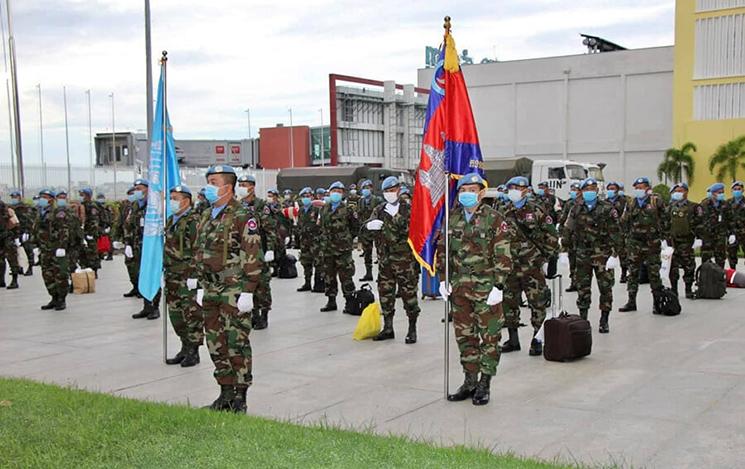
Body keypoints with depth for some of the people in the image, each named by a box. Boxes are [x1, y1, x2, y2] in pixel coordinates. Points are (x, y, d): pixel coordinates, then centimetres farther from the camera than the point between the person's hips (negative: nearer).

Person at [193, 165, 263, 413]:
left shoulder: (242, 217, -11)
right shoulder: (206, 216, 14)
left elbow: (253, 256, -15)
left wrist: (247, 292, -18)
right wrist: (200, 286, 17)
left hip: (234, 291, -8)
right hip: (211, 290, 8)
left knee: (237, 343, -3)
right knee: (216, 344, 12)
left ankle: (240, 397, 7)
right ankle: (226, 392, 23)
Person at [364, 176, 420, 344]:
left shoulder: (408, 209, -2)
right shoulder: (379, 210, 11)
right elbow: (367, 225, 0)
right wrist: (370, 225, -21)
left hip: (405, 259, -5)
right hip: (385, 260, 5)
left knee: (408, 293, 0)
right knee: (385, 294, 10)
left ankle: (412, 330, 12)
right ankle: (388, 328, 22)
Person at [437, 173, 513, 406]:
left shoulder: (494, 219, -6)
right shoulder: (452, 218, 8)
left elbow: (503, 255, -8)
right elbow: (442, 250, 14)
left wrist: (499, 286, -13)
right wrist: (443, 279, 7)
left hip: (486, 287, -5)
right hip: (459, 287, 5)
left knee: (489, 335, 1)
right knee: (464, 335, 11)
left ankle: (485, 384, 12)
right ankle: (470, 380, 23)